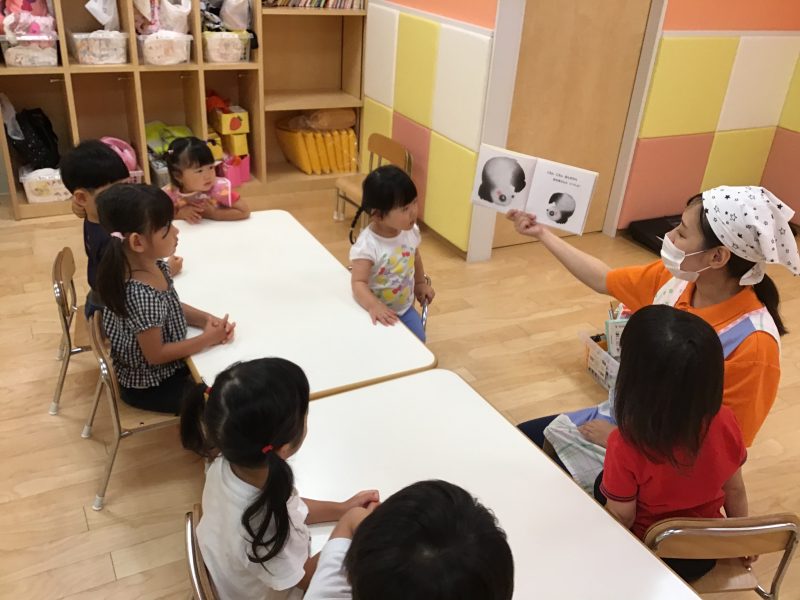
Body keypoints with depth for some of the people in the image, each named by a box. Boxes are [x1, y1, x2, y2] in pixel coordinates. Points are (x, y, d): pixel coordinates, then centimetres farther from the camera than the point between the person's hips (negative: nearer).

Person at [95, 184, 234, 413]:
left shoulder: (155, 266, -11)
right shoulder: (141, 295, -36)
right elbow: (155, 354, -26)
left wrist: (206, 319, -9)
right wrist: (207, 339, -19)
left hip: (166, 367, 8)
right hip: (149, 385, -8)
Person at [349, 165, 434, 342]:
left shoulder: (411, 231, -10)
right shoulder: (367, 246, -31)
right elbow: (359, 283, -36)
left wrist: (421, 284, 23)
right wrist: (373, 307, -53)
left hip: (405, 307, 6)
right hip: (379, 313, -5)